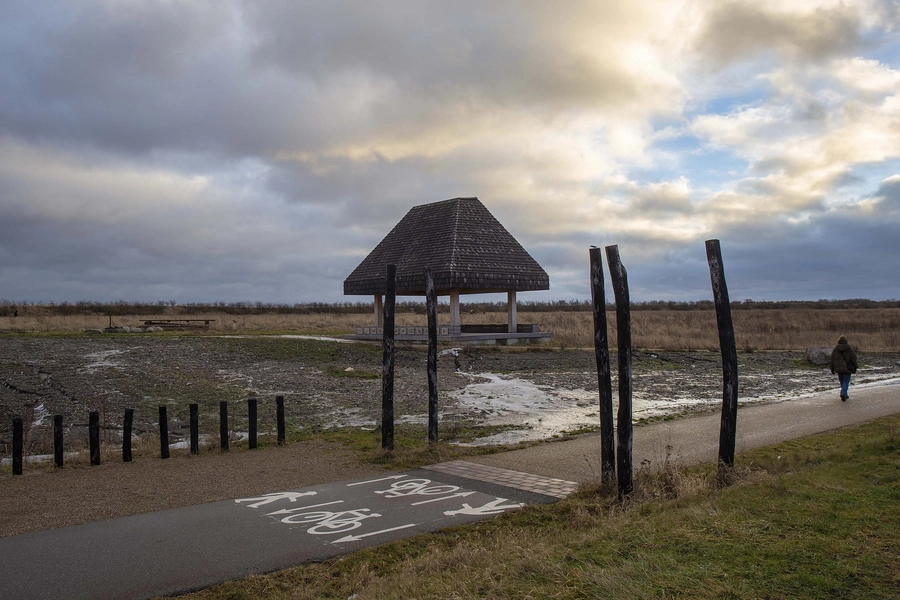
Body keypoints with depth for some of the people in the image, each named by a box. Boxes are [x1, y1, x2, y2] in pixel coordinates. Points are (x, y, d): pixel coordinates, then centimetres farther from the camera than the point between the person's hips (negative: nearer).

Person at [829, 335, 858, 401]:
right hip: (847, 368, -2)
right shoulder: (849, 349, -4)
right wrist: (855, 368, 10)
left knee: (842, 382, 15)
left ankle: (845, 395, 22)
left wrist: (832, 370, 8)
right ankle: (843, 394, -21)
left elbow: (832, 360, 2)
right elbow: (853, 359, -1)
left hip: (838, 368, 2)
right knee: (846, 382, -2)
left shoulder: (835, 349, 1)